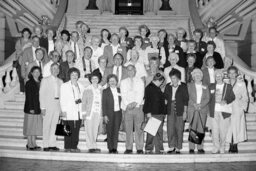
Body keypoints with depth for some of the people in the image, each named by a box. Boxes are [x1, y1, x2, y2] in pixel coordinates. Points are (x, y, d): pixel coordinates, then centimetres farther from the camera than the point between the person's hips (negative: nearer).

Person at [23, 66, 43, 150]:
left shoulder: (40, 83, 11)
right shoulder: (29, 83, -7)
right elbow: (28, 97, -11)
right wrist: (31, 108, -16)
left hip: (38, 108, 6)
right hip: (31, 108, -6)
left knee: (36, 127, 9)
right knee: (30, 126, 0)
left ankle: (33, 143, 17)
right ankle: (29, 144, 7)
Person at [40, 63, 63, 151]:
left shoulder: (60, 81, 13)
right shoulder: (45, 80, 2)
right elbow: (41, 94, -2)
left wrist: (61, 107, 4)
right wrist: (43, 107, -9)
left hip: (57, 106, 4)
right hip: (48, 106, -4)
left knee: (54, 126, 6)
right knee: (46, 126, -2)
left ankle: (52, 144, 11)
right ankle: (46, 145, 3)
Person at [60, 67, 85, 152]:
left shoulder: (81, 87, 17)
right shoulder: (64, 86, 6)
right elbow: (62, 99, 0)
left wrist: (80, 100, 0)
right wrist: (63, 111, -7)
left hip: (78, 113, 3)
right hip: (69, 113, -3)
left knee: (76, 131, 1)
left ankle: (74, 147, 7)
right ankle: (67, 147, 2)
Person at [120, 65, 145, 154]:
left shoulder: (140, 81, 12)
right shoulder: (123, 82, 14)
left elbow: (141, 94, 1)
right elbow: (123, 95, 3)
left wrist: (136, 103, -13)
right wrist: (127, 104, -11)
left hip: (138, 107, -1)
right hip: (127, 107, 1)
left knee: (139, 128, -3)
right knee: (128, 129, -1)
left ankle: (140, 148, 1)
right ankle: (129, 148, 4)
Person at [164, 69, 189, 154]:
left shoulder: (183, 86, 2)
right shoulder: (168, 86, 12)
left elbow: (186, 100, 0)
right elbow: (165, 97, 18)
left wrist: (185, 112, -4)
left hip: (179, 110, -3)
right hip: (170, 110, 3)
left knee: (179, 130, 0)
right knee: (170, 129, 1)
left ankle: (178, 148, 9)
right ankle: (171, 147, 12)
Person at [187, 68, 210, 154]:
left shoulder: (205, 87, 14)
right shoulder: (189, 86, 10)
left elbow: (207, 98, 4)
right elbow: (187, 97, 1)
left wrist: (200, 105, -11)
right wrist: (194, 105, -13)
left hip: (203, 110, 1)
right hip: (192, 110, -1)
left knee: (201, 129, -1)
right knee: (192, 129, -5)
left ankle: (200, 148, 4)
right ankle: (191, 148, -2)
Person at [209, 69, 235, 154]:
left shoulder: (228, 87, 9)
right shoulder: (211, 87, 13)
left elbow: (232, 97, 2)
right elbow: (209, 98, 10)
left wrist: (225, 101, -13)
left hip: (225, 111, -1)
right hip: (214, 111, 1)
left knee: (223, 131, -1)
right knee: (215, 130, -2)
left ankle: (222, 148, 12)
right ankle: (216, 148, 7)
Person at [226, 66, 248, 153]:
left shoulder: (241, 83, 4)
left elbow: (245, 97, 7)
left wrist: (243, 107, -1)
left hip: (238, 109, -1)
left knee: (236, 126, -2)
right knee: (229, 127, -1)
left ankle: (235, 146, 5)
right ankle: (231, 147, 5)